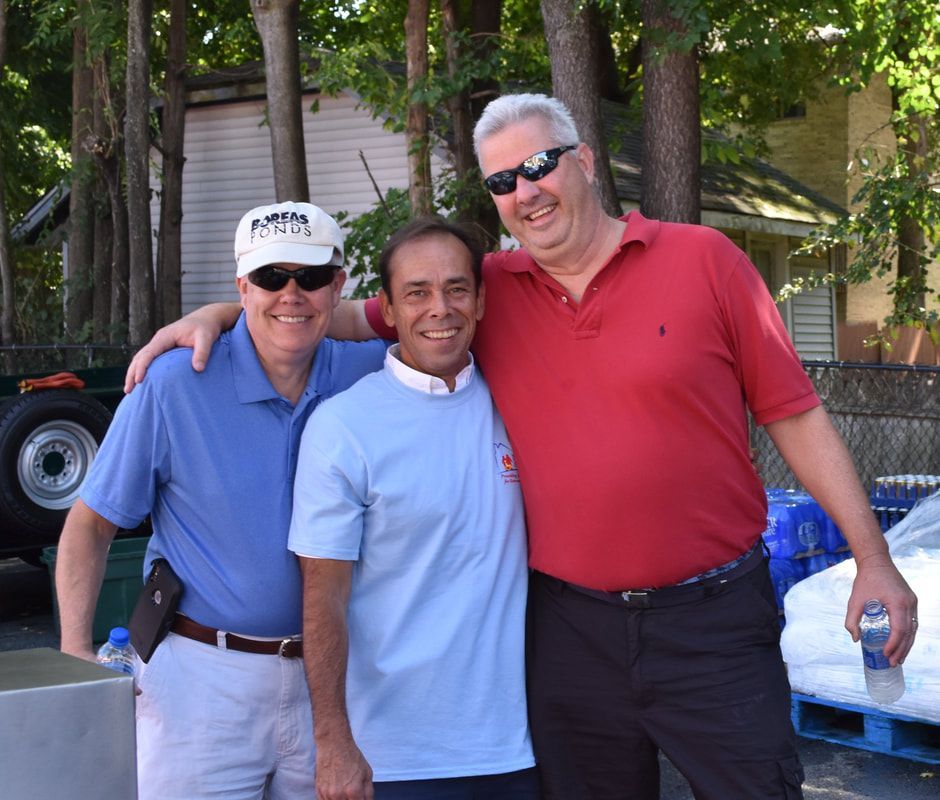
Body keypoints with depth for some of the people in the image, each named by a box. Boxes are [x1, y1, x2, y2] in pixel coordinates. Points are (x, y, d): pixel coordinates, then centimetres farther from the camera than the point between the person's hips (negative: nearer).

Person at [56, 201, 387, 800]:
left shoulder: (369, 375, -2)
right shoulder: (175, 386, -9)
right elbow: (91, 524, -3)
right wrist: (75, 650, -13)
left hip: (327, 674, 3)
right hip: (203, 679, -3)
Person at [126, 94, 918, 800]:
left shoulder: (702, 258, -3)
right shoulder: (489, 290, 3)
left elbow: (796, 416, 0)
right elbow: (355, 314, 11)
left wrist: (874, 560, -2)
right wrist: (216, 314, -3)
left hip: (712, 623, -2)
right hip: (570, 624, 2)